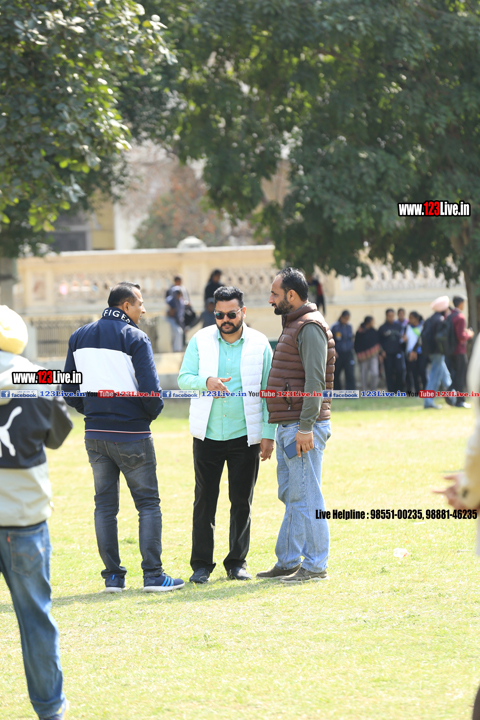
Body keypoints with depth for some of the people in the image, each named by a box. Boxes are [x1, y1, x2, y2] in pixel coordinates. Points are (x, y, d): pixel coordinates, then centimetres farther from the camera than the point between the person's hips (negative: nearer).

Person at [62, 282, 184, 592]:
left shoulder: (79, 337, 8)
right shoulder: (135, 338, -11)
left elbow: (69, 388, 11)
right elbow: (151, 389, -17)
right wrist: (152, 412, 3)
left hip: (95, 435, 5)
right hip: (131, 435, -5)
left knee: (105, 505, 11)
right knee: (148, 503, 3)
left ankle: (113, 576, 9)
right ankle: (153, 575, -1)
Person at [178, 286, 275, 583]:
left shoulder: (259, 344, 2)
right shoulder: (201, 340, 3)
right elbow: (184, 378, 3)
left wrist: (269, 434, -2)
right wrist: (206, 382, -19)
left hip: (245, 436, 0)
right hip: (208, 435, 0)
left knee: (242, 501, 5)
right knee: (205, 499, 1)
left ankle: (237, 562, 14)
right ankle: (201, 564, 7)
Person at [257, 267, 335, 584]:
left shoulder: (310, 328, -13)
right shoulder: (294, 325, 19)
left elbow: (315, 381, -20)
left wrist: (306, 427, -24)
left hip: (305, 426, -11)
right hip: (289, 425, 11)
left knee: (305, 496, -8)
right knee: (291, 496, 14)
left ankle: (315, 565, -5)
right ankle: (288, 562, 20)